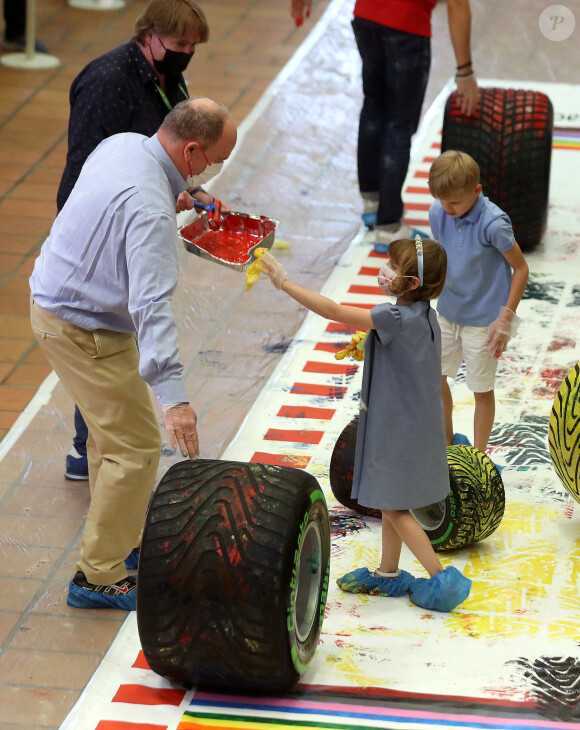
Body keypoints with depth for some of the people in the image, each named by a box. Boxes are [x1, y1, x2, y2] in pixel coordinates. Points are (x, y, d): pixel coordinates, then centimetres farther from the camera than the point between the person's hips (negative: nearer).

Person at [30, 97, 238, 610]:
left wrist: (172, 202, 21)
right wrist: (175, 396, -44)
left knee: (113, 429, 23)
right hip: (84, 331, -10)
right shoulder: (150, 211, -31)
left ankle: (121, 537, 39)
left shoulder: (123, 144, -3)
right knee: (136, 446, -4)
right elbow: (152, 307, -39)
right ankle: (99, 577, 3)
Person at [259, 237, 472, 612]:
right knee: (390, 501, 20)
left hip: (400, 428, -9)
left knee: (395, 508, 1)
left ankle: (442, 578, 4)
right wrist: (371, 343, 4)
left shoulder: (396, 318, -27)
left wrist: (284, 282, -25)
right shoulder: (424, 315, 0)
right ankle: (387, 574, 33)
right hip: (403, 423, 9)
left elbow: (333, 311, -28)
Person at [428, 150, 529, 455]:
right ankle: (448, 444, 38)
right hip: (447, 312, 6)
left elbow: (520, 268, -16)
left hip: (483, 320, -6)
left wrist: (506, 317, -17)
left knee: (482, 390, 7)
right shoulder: (438, 213, -8)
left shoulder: (493, 224, -26)